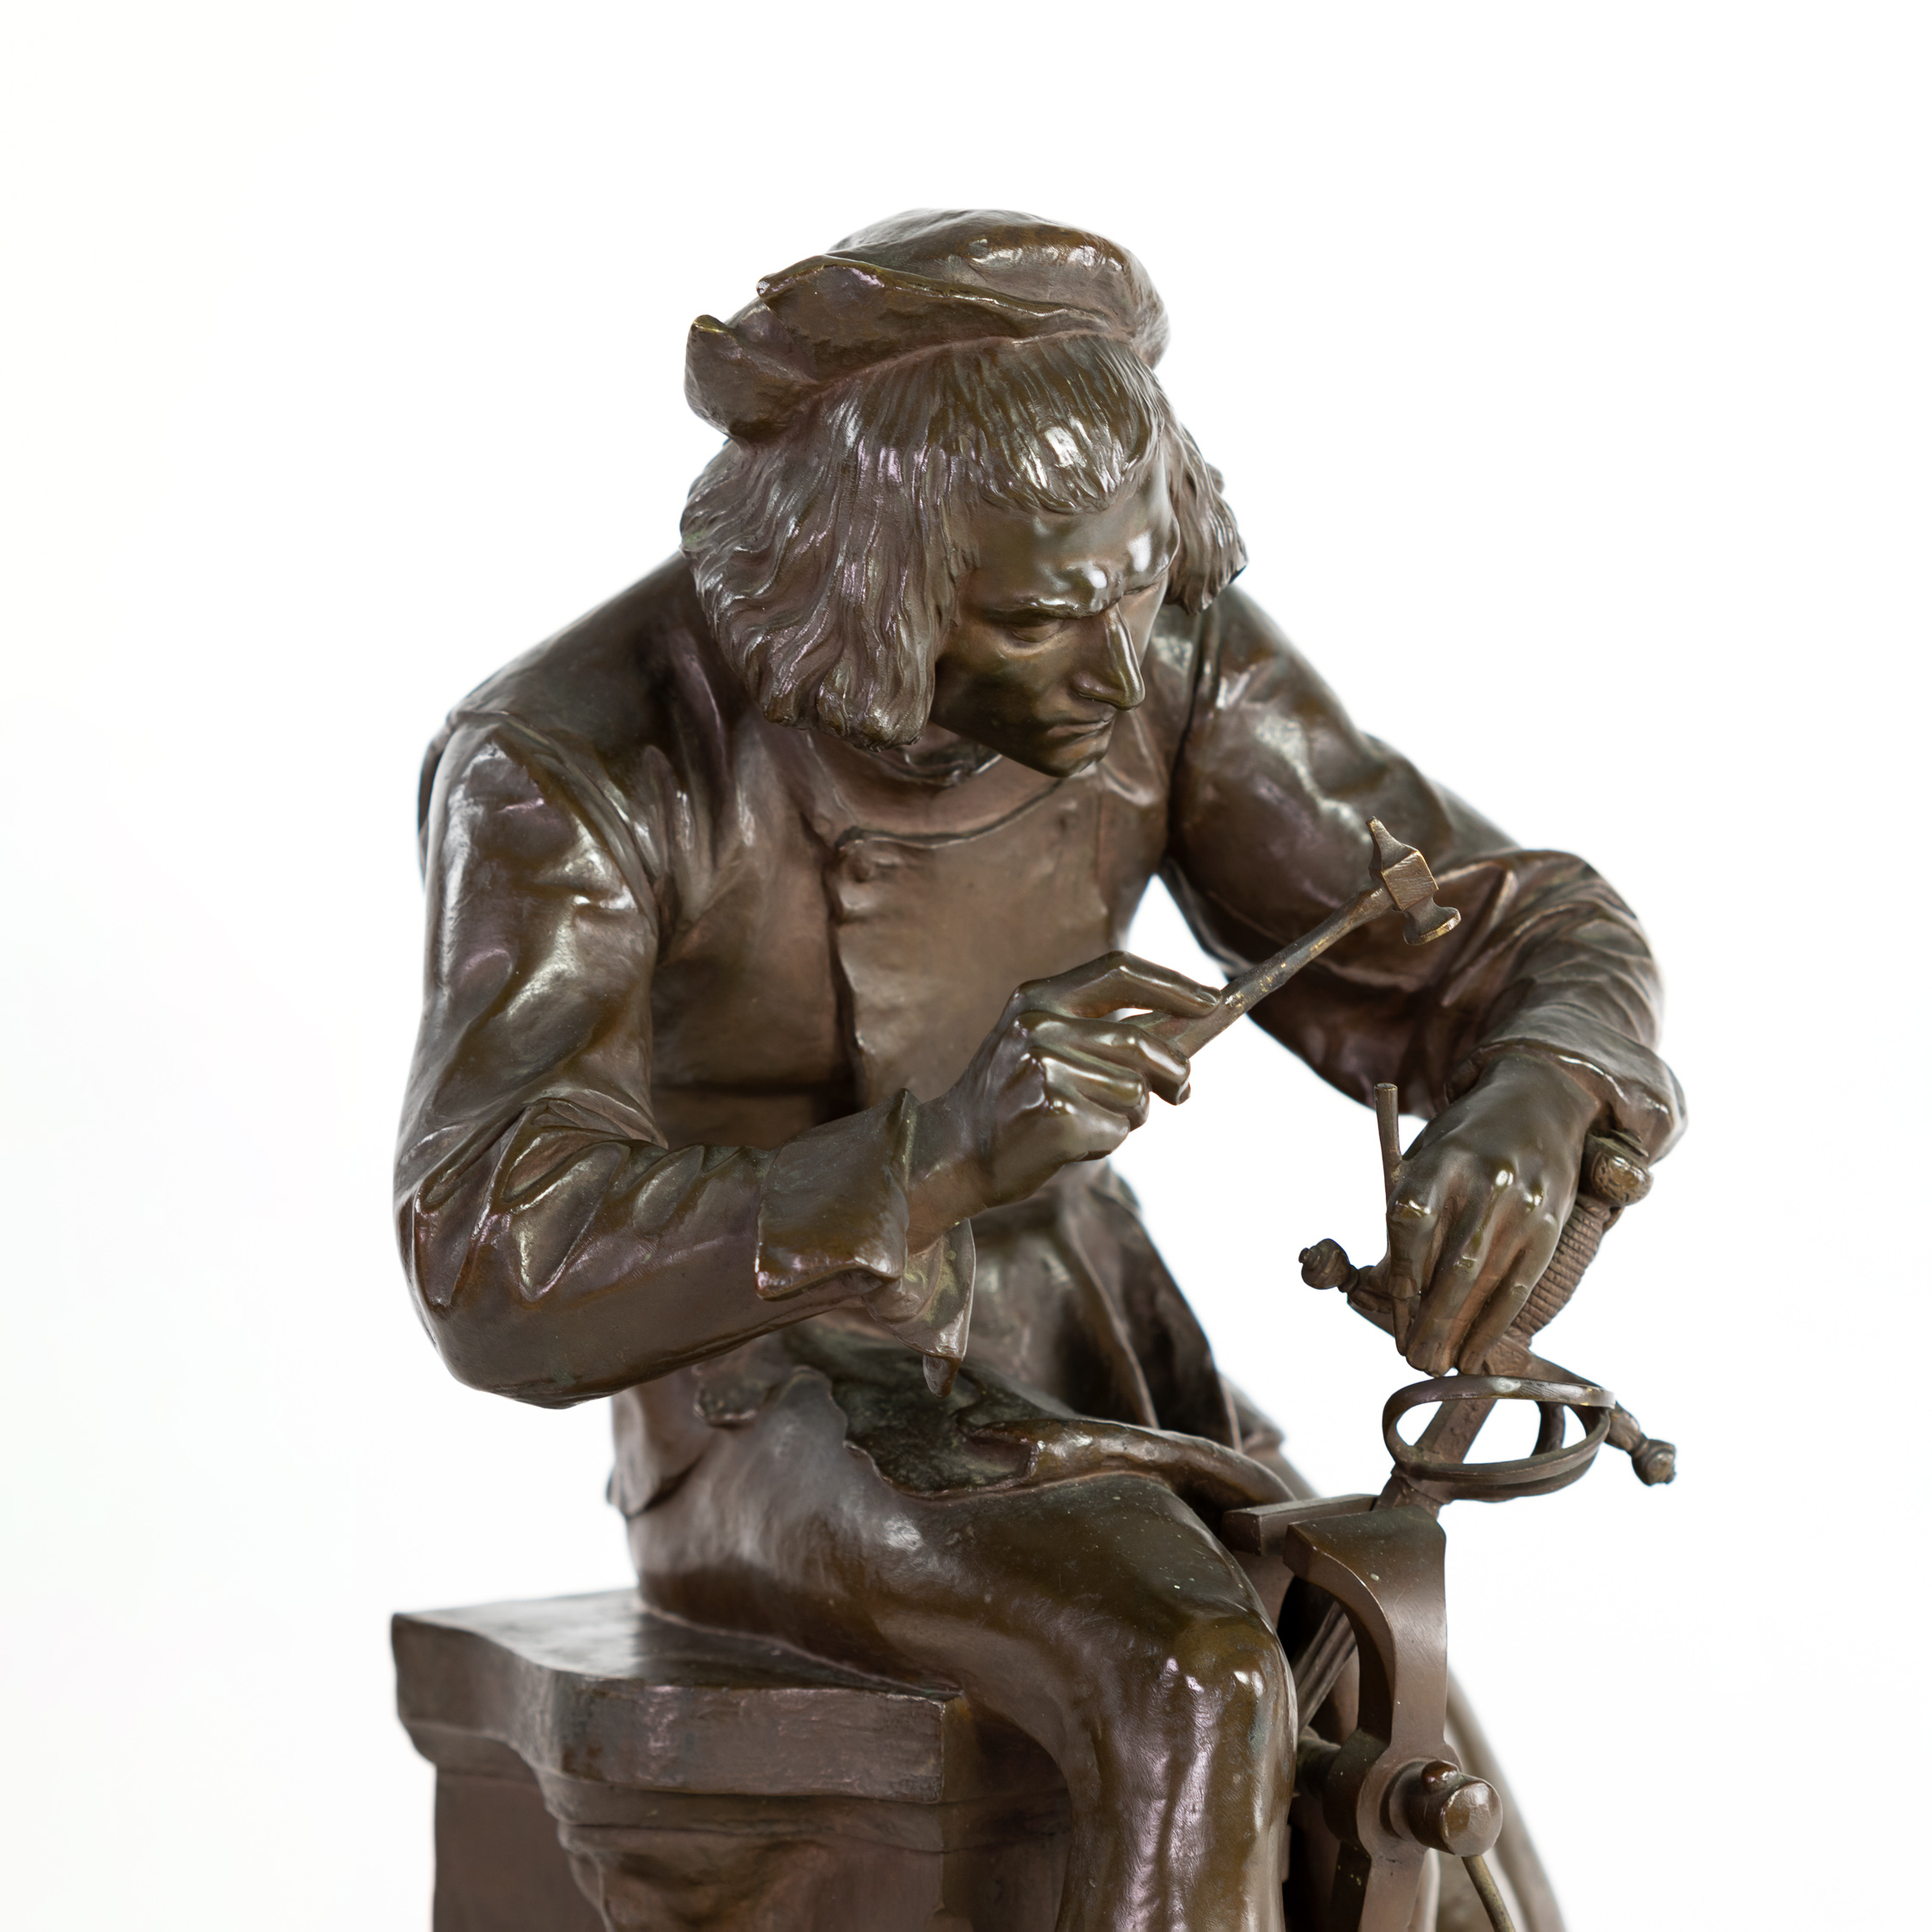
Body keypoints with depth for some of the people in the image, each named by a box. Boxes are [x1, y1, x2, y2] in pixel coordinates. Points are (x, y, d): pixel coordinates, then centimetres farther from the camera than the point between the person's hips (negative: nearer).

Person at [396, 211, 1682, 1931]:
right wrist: (939, 1152, -40)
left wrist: (1527, 1121, -31)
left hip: (1091, 1381, 5)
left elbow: (1540, 950, -7)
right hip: (776, 1421, -5)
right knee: (1195, 1700, -30)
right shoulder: (564, 770, -21)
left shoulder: (1165, 650, -9)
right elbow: (503, 1285, -28)